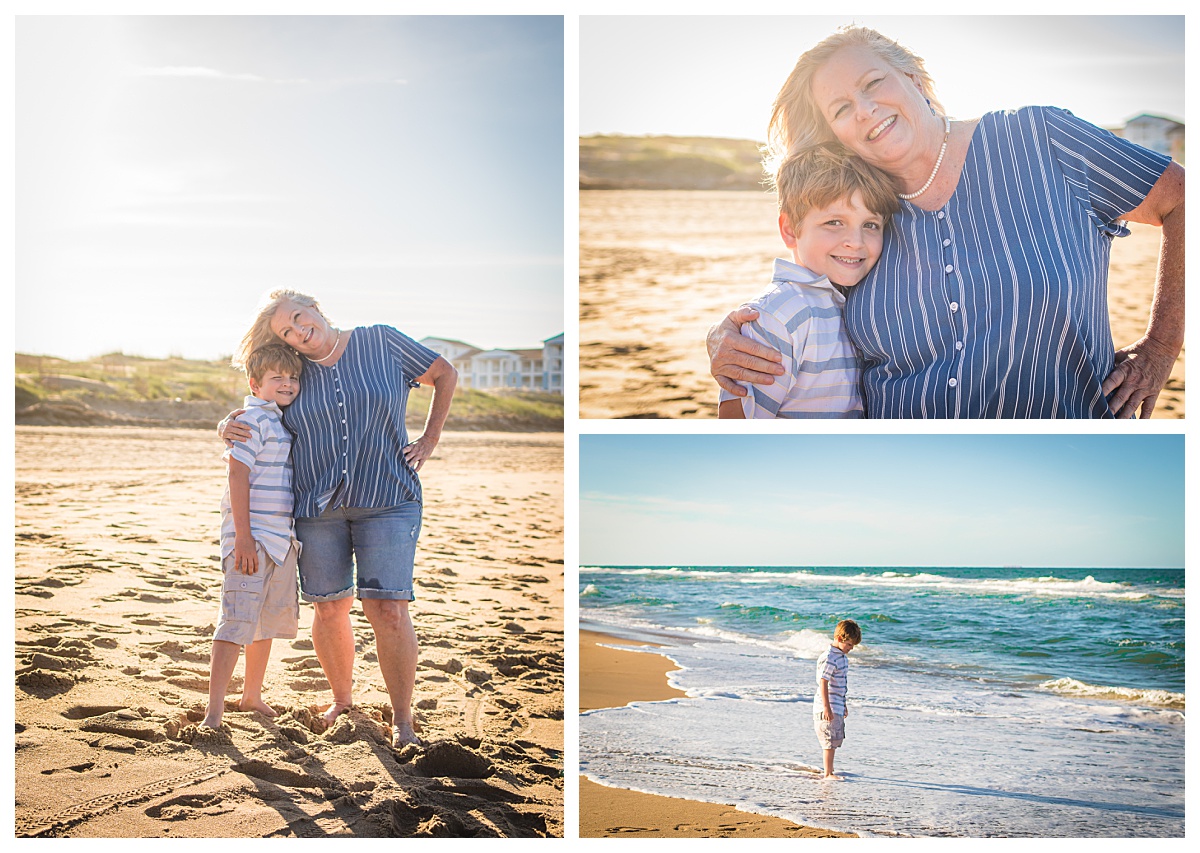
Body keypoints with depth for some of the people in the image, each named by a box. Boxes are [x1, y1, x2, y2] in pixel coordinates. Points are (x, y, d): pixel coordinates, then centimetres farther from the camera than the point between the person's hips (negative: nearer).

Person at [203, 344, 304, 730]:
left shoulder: (284, 422, 16)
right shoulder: (253, 419, -11)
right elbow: (238, 476, -17)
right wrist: (243, 537, -21)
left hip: (281, 539, 9)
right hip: (252, 538, -9)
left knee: (269, 621, 17)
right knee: (237, 620, -12)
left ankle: (252, 695, 31)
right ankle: (214, 708, -10)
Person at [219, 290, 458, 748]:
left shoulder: (382, 343, 1)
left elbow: (445, 375, 13)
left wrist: (428, 441, 7)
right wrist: (227, 428, -2)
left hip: (386, 500, -3)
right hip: (317, 506, 3)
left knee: (388, 610, -10)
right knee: (329, 608, 6)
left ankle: (402, 719, 3)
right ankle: (343, 699, 28)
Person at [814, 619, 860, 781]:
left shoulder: (842, 656, 12)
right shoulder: (829, 658, -19)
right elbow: (823, 683, -22)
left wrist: (844, 704, 25)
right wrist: (827, 708, -24)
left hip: (837, 707, 10)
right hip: (828, 708, -10)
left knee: (836, 740, 16)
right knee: (830, 741, -4)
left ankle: (830, 770, 27)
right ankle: (828, 773, 4)